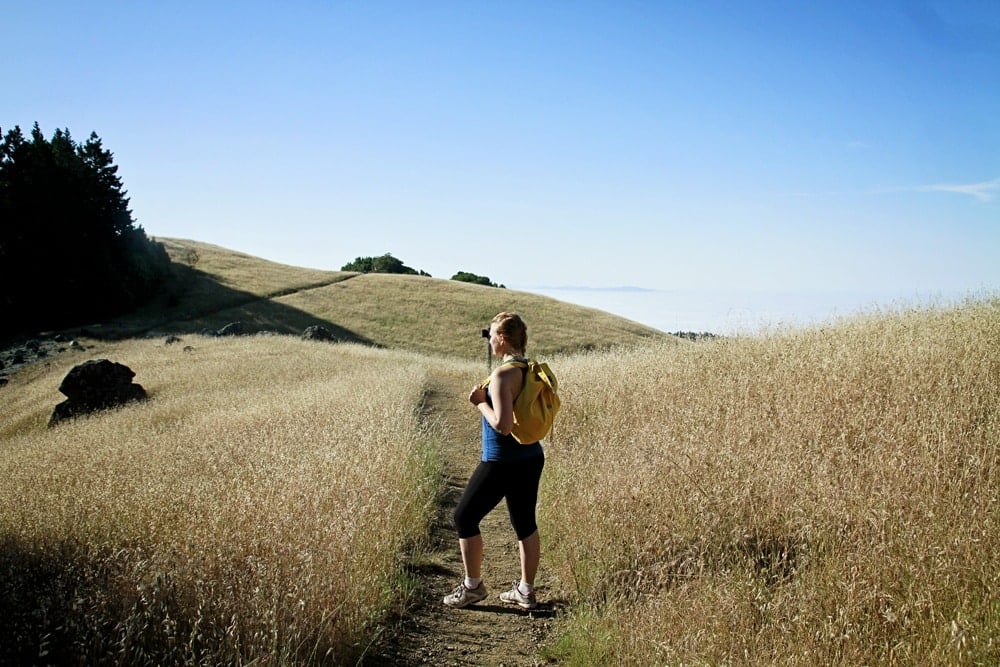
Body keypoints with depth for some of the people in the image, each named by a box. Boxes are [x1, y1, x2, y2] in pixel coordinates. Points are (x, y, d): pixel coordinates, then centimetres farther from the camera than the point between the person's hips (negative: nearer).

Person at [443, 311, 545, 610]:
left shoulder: (503, 374, -21)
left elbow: (502, 424, -27)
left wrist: (480, 402, -12)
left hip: (501, 463, -8)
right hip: (531, 458, 9)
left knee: (465, 517, 7)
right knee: (525, 522, 15)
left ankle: (472, 586, 16)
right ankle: (526, 590, 23)